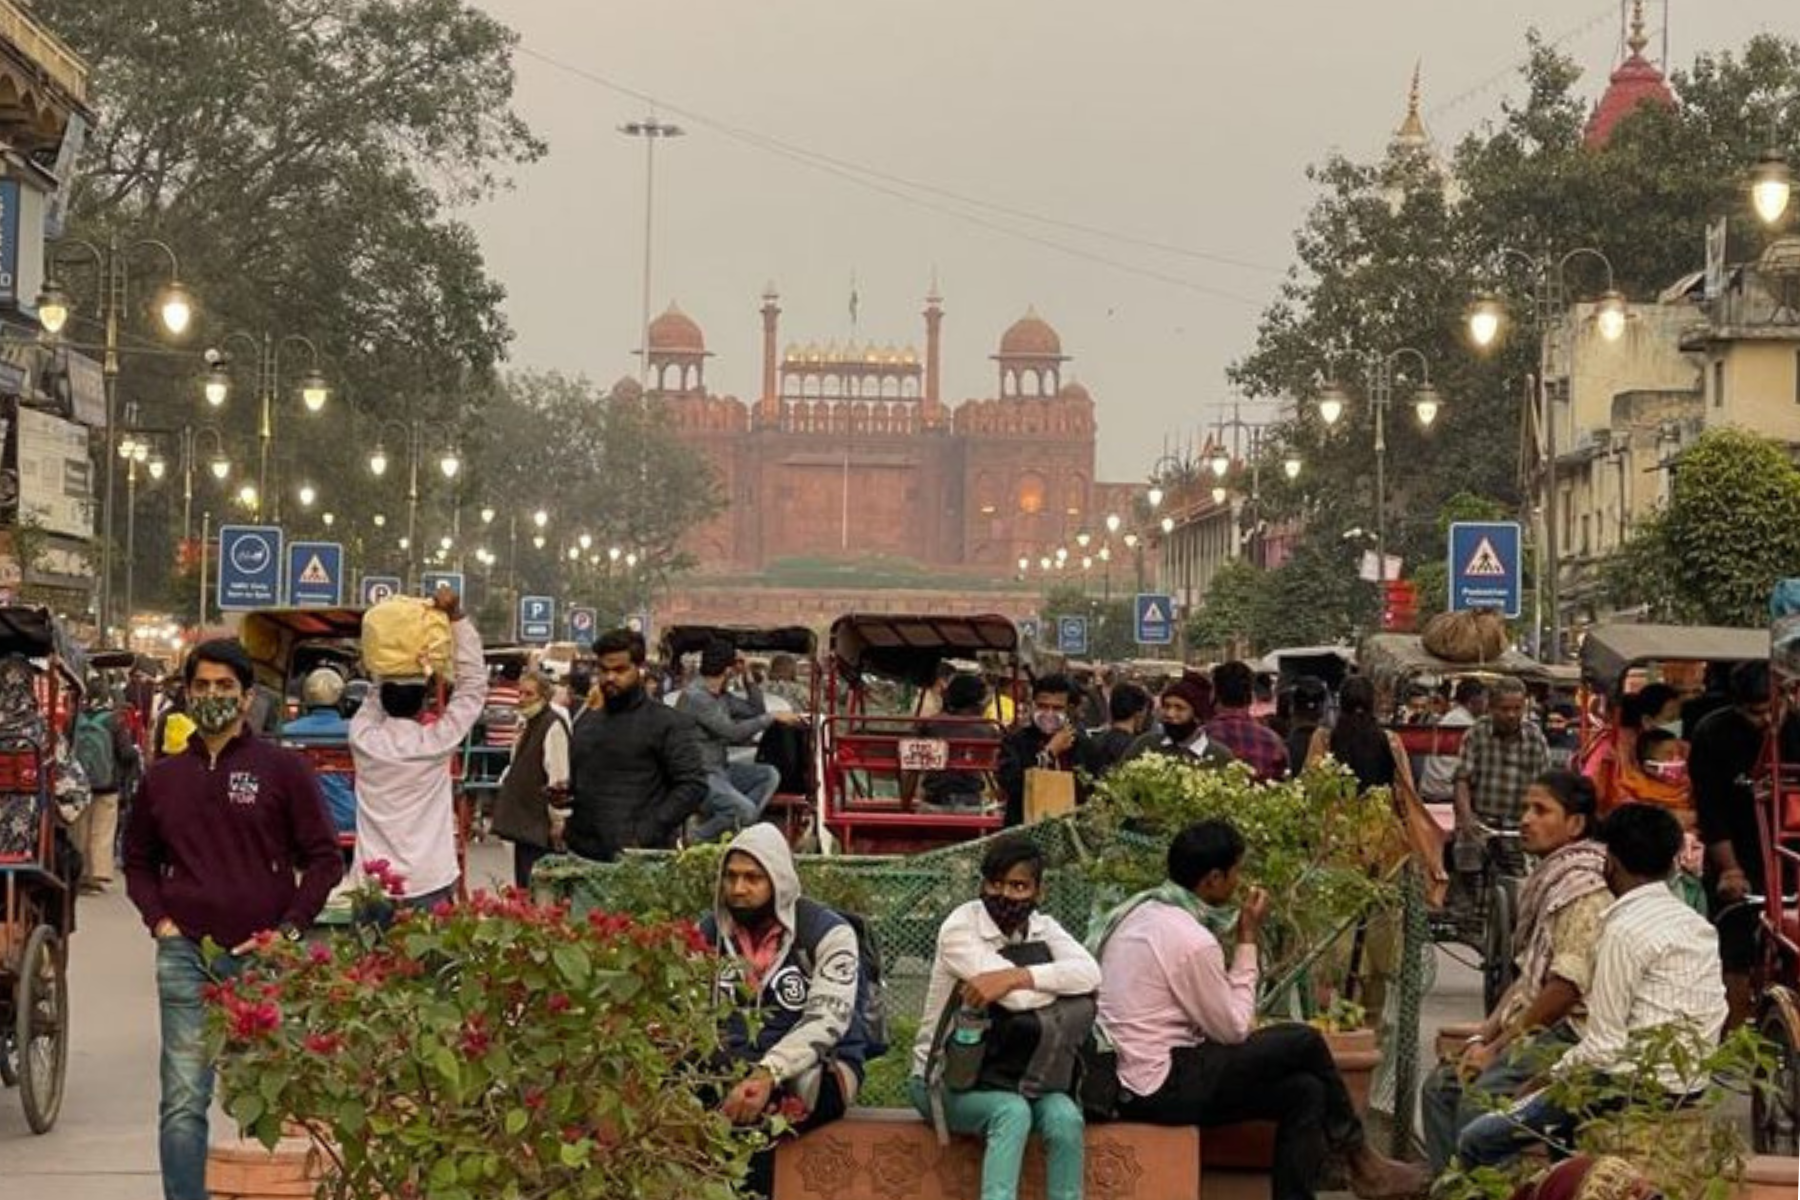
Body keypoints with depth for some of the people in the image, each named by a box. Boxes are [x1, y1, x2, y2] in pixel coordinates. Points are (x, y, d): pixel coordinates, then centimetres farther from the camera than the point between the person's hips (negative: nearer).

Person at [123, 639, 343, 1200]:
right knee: (183, 1102, -3)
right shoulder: (163, 777, 10)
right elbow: (138, 860, 22)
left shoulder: (283, 769, 0)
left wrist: (288, 930, -8)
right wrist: (158, 919, 6)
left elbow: (324, 859, 1)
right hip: (185, 956, 2)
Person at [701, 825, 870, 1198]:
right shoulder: (710, 931, 9)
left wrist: (767, 1074, -35)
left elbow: (828, 1020, -19)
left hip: (819, 1070, -4)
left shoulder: (827, 932, -7)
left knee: (748, 1109, -38)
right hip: (734, 1066, 4)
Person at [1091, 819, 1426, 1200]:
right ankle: (1356, 1155, 19)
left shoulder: (1139, 909, 9)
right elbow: (1233, 1030, -9)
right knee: (1304, 1042, -2)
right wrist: (1248, 941, -5)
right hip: (1165, 1088, -9)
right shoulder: (1191, 940, -20)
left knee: (1304, 1092, 7)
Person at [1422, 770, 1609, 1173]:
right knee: (1442, 1086, 4)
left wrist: (1498, 1047, -13)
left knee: (1480, 1098, -26)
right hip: (1537, 1029, 10)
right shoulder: (1548, 880, 18)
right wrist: (1483, 1037, 7)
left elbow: (1566, 988, -20)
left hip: (1568, 1033, -10)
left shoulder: (1583, 886, -14)